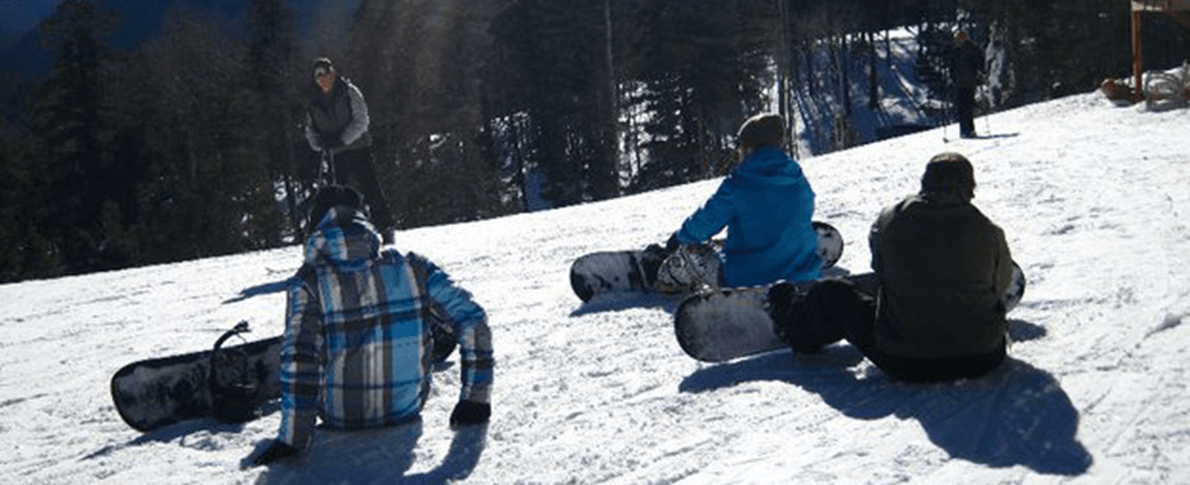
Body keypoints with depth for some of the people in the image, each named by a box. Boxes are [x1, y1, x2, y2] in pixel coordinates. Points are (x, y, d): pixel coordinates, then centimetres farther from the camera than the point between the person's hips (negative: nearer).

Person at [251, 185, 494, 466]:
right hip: (407, 411, 1)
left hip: (340, 419, -1)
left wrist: (291, 440, -17)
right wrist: (475, 398, -3)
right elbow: (472, 322, -12)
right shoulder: (412, 268, -13)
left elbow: (298, 359, -24)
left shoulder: (308, 283, -17)